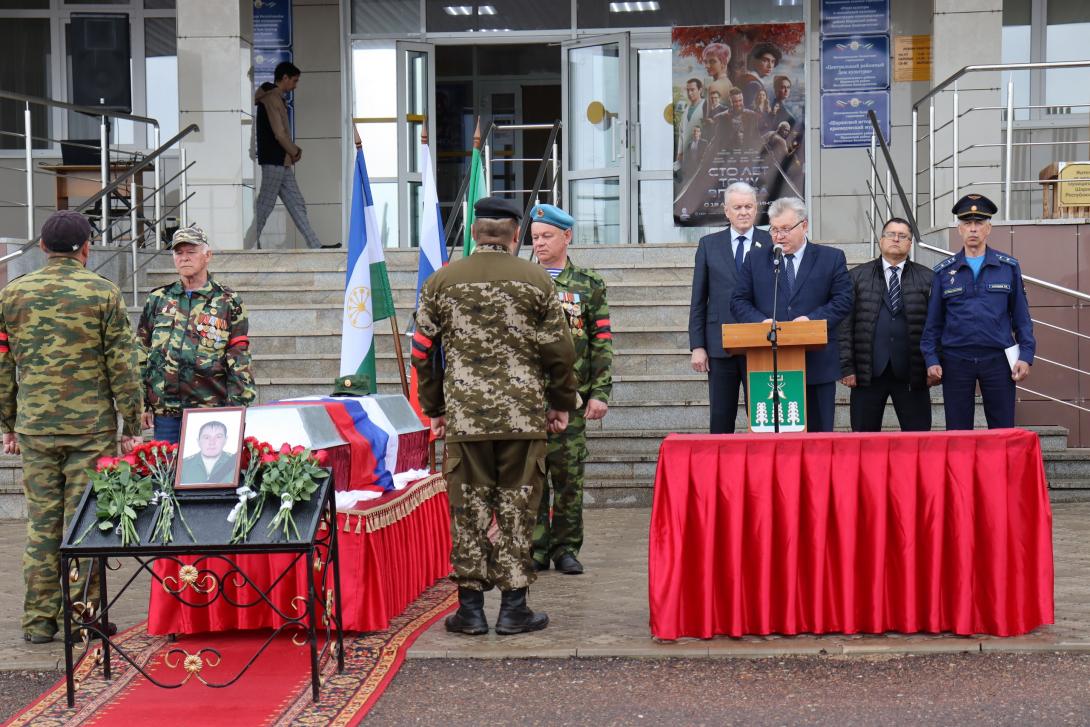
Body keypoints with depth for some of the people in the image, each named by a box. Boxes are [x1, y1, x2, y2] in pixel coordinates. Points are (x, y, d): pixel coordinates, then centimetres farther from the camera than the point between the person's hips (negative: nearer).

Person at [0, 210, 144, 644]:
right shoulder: (103, 293, -4)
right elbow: (122, 365, -6)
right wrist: (131, 425, 1)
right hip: (93, 428, -3)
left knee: (41, 522, 9)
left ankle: (39, 620, 15)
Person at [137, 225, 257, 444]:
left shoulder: (228, 302, 3)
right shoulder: (157, 300, 11)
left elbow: (240, 361, 0)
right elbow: (140, 354, 12)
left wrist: (237, 409, -5)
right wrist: (141, 405, 7)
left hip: (211, 408, -3)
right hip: (164, 410, 3)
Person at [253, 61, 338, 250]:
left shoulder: (276, 98, 18)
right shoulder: (272, 98, -13)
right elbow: (279, 133, -18)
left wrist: (293, 151, 7)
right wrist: (295, 152, -6)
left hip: (282, 162, 10)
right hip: (274, 161, -10)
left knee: (296, 204, 7)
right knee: (265, 205, -3)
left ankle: (315, 245, 8)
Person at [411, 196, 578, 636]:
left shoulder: (440, 282, 5)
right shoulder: (537, 280, 2)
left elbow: (423, 352, 9)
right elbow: (559, 350, 2)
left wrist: (434, 409, 18)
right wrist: (562, 403, 14)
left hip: (463, 417, 1)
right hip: (523, 416, -1)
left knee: (468, 509, 6)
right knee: (517, 509, 5)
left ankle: (470, 605, 10)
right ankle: (514, 606, 9)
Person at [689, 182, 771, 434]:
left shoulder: (771, 244, 3)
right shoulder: (709, 244, 8)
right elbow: (698, 300, 7)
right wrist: (697, 346, 1)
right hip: (720, 345, 2)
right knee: (721, 418, 7)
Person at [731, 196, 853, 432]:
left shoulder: (832, 258, 7)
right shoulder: (756, 259, 12)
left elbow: (843, 301, 1)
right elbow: (739, 301, 8)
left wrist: (812, 319, -14)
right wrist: (761, 321, -11)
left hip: (817, 364, -1)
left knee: (818, 430, 4)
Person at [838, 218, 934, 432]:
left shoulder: (927, 278, 9)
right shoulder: (857, 276, 8)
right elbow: (846, 325, 3)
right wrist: (847, 367, -4)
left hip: (911, 373, 0)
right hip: (868, 372, 0)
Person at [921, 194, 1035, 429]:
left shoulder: (1008, 267, 6)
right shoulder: (944, 271, 7)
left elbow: (1021, 317, 7)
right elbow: (933, 322, 8)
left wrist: (1026, 355, -2)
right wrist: (931, 360, -1)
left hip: (997, 359, 0)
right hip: (956, 362, 0)